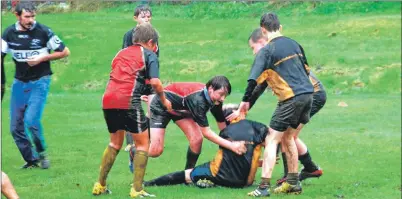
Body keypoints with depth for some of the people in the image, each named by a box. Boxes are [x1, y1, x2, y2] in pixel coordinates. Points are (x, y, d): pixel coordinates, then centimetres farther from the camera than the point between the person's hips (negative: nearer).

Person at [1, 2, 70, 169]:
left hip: (39, 81, -4)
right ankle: (31, 160, 16)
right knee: (15, 127, 2)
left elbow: (65, 52, -2)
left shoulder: (43, 32, -10)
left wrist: (42, 58, -13)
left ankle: (41, 153, 4)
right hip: (19, 82, 4)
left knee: (31, 120, -20)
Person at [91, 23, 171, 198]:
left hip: (108, 101, 6)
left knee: (115, 143, 25)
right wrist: (164, 100, 10)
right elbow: (155, 82, -5)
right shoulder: (148, 54, 7)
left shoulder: (121, 53, 26)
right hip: (128, 102, -6)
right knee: (142, 144, 7)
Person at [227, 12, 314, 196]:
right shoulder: (293, 44, 13)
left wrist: (245, 103, -5)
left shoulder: (266, 51, -7)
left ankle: (264, 186, -11)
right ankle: (293, 183, 22)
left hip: (291, 98, -7)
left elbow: (254, 79, -12)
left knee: (272, 140, -3)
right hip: (307, 93, 7)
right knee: (287, 138, 21)